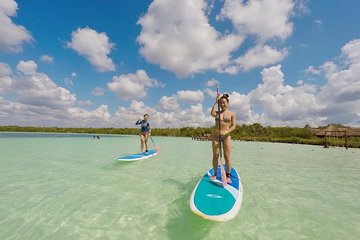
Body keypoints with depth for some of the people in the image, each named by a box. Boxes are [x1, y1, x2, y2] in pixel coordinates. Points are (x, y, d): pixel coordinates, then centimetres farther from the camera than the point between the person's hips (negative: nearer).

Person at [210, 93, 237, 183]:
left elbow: (233, 126, -2)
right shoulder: (217, 112, 10)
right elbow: (212, 114, -15)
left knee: (227, 156, -1)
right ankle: (215, 174, 16)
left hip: (226, 136, -1)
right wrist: (216, 102, -9)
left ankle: (228, 176, 13)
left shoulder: (232, 114, 5)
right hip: (216, 135, 2)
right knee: (215, 156, 3)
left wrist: (226, 132, -19)